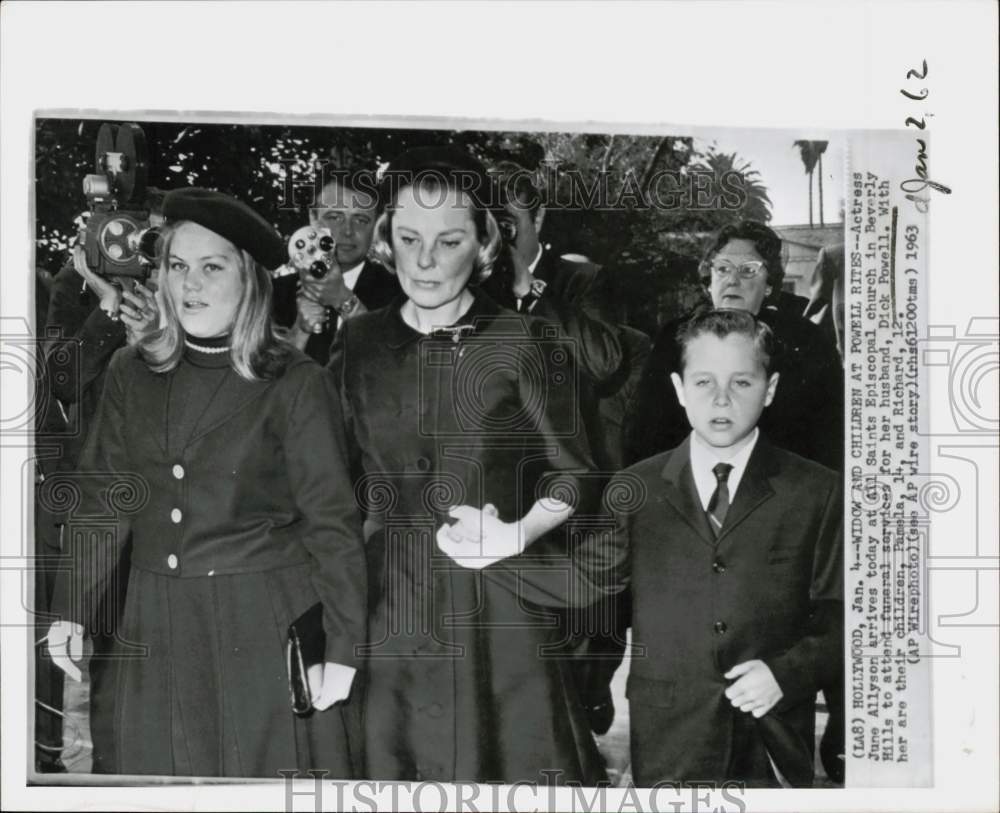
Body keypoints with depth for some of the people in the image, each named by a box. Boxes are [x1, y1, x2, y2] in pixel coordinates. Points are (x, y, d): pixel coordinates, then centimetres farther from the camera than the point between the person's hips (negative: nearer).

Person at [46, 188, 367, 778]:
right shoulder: (132, 374, 6)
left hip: (263, 630, -4)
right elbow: (104, 500, 11)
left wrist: (344, 647, -9)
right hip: (158, 635, 4)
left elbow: (333, 522, -7)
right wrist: (73, 609, 4)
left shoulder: (297, 384, -7)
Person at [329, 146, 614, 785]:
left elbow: (574, 475, 0)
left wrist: (517, 534, -16)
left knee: (507, 762, 4)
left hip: (499, 605, -3)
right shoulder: (358, 344, 5)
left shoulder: (526, 343, -5)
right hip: (389, 604, 3)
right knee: (394, 765, 11)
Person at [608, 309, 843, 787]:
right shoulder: (632, 492, 4)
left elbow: (839, 618, 1)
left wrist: (786, 674, -14)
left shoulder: (818, 493, 0)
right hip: (663, 751, 1)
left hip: (773, 752, 0)